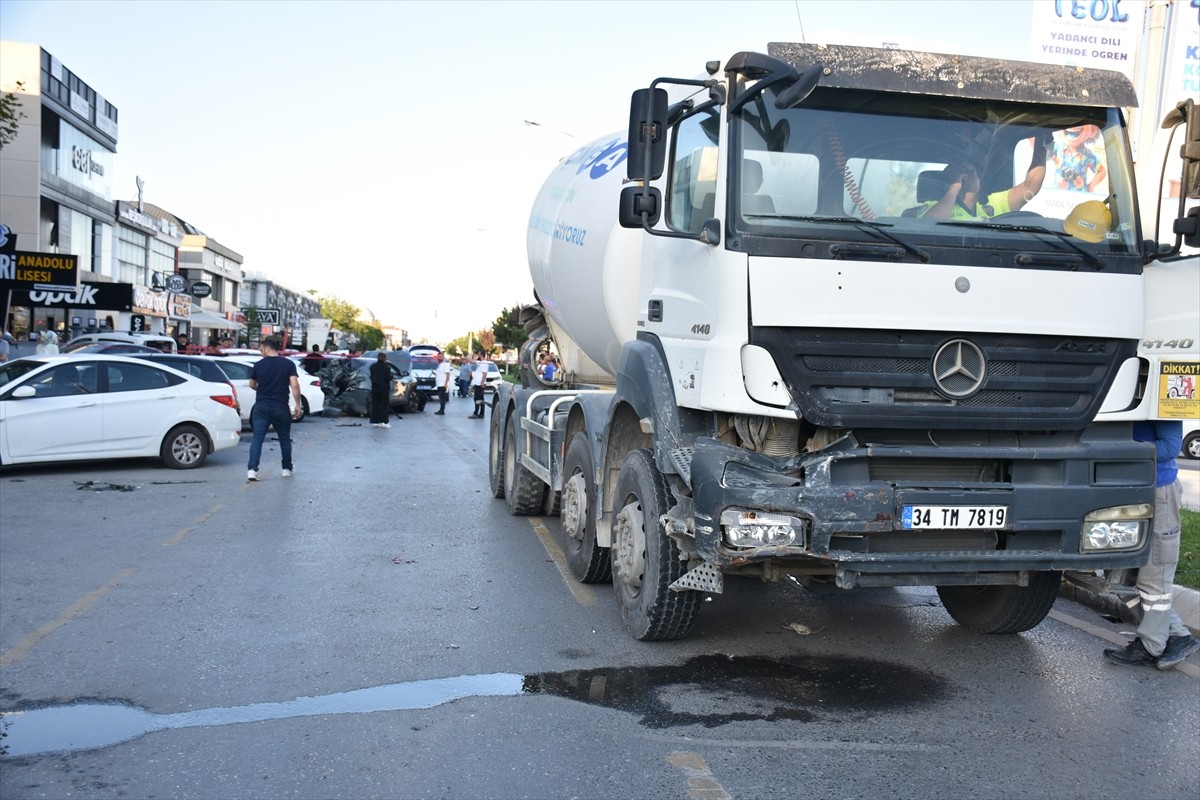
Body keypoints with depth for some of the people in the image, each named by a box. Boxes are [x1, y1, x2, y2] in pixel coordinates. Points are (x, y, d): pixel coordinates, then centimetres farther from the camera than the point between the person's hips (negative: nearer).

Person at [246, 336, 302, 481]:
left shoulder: (258, 365, 0)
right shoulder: (289, 364, -3)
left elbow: (252, 385, 14)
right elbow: (294, 385, -12)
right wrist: (298, 405, -6)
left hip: (261, 407, 0)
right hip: (281, 408, 0)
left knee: (257, 438, -2)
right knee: (285, 439, 15)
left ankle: (252, 469, -14)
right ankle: (287, 468, 26)